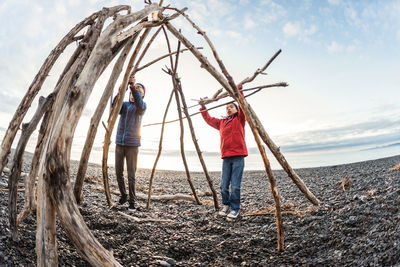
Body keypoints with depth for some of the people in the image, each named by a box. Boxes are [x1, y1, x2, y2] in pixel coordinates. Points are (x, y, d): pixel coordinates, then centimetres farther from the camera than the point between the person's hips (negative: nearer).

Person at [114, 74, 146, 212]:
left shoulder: (142, 106, 2)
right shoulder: (124, 105, 11)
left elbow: (140, 105, -23)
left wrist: (133, 85, -33)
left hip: (132, 144, -4)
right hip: (119, 143, 4)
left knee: (131, 175, -3)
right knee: (118, 173, 9)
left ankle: (132, 201, 10)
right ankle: (123, 196, 29)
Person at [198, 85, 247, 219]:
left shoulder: (239, 119, 7)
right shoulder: (221, 122, 20)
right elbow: (208, 119, 28)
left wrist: (239, 92, -19)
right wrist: (203, 108, 18)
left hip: (238, 156, -4)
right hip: (226, 157, 4)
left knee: (235, 186, -5)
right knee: (224, 186, 3)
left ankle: (235, 208, 11)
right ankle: (226, 205, 24)